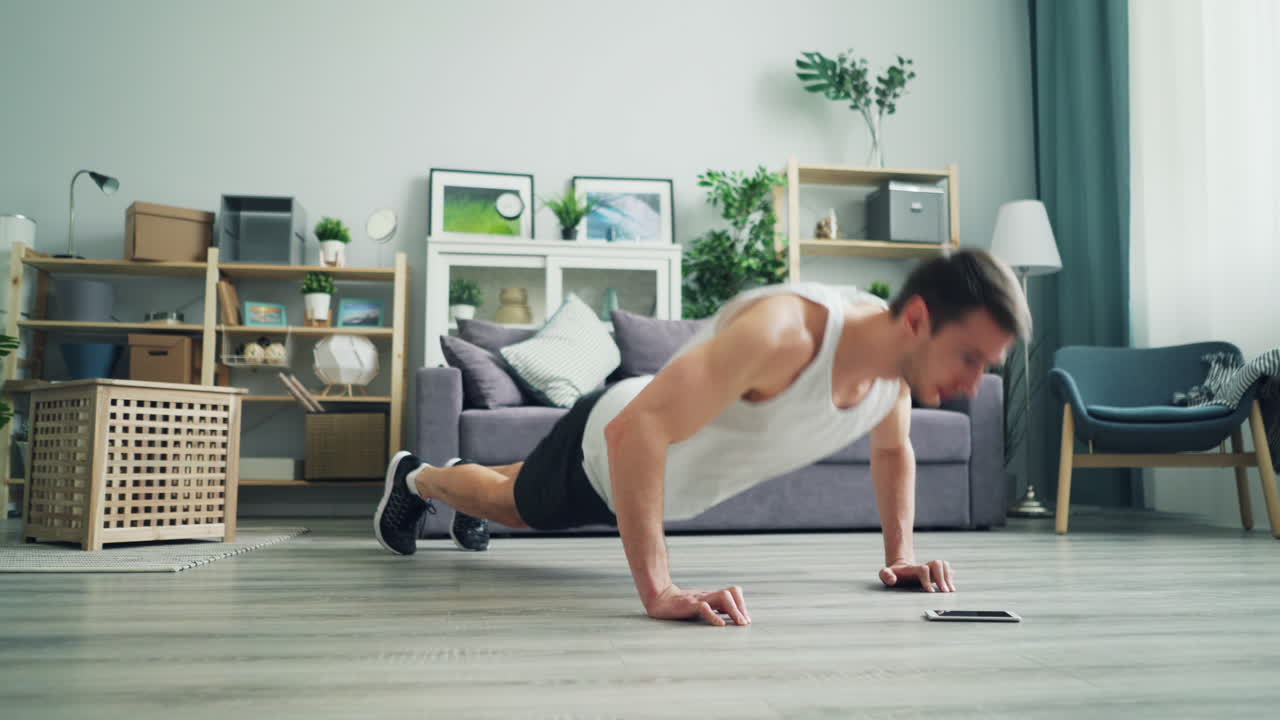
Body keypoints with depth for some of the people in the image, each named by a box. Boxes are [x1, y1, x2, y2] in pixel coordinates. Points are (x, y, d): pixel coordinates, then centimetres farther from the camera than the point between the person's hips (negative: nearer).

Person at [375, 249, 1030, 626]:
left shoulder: (899, 358, -21)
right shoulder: (785, 332, -47)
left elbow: (893, 451, 2)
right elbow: (636, 429, -54)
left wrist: (900, 553, -7)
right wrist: (658, 591, -57)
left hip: (675, 481, 7)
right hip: (607, 444, -7)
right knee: (511, 504, 25)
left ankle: (465, 506, 69)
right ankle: (417, 478, 57)